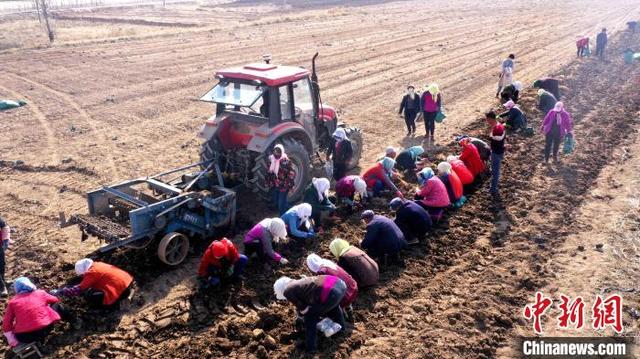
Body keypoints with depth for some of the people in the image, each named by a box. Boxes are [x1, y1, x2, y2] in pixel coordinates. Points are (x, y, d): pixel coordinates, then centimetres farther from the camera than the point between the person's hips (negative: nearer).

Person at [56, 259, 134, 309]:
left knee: (89, 295, -9)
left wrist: (60, 292, 3)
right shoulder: (97, 265, 15)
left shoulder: (91, 273, -8)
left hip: (121, 291, -9)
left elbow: (79, 289, -6)